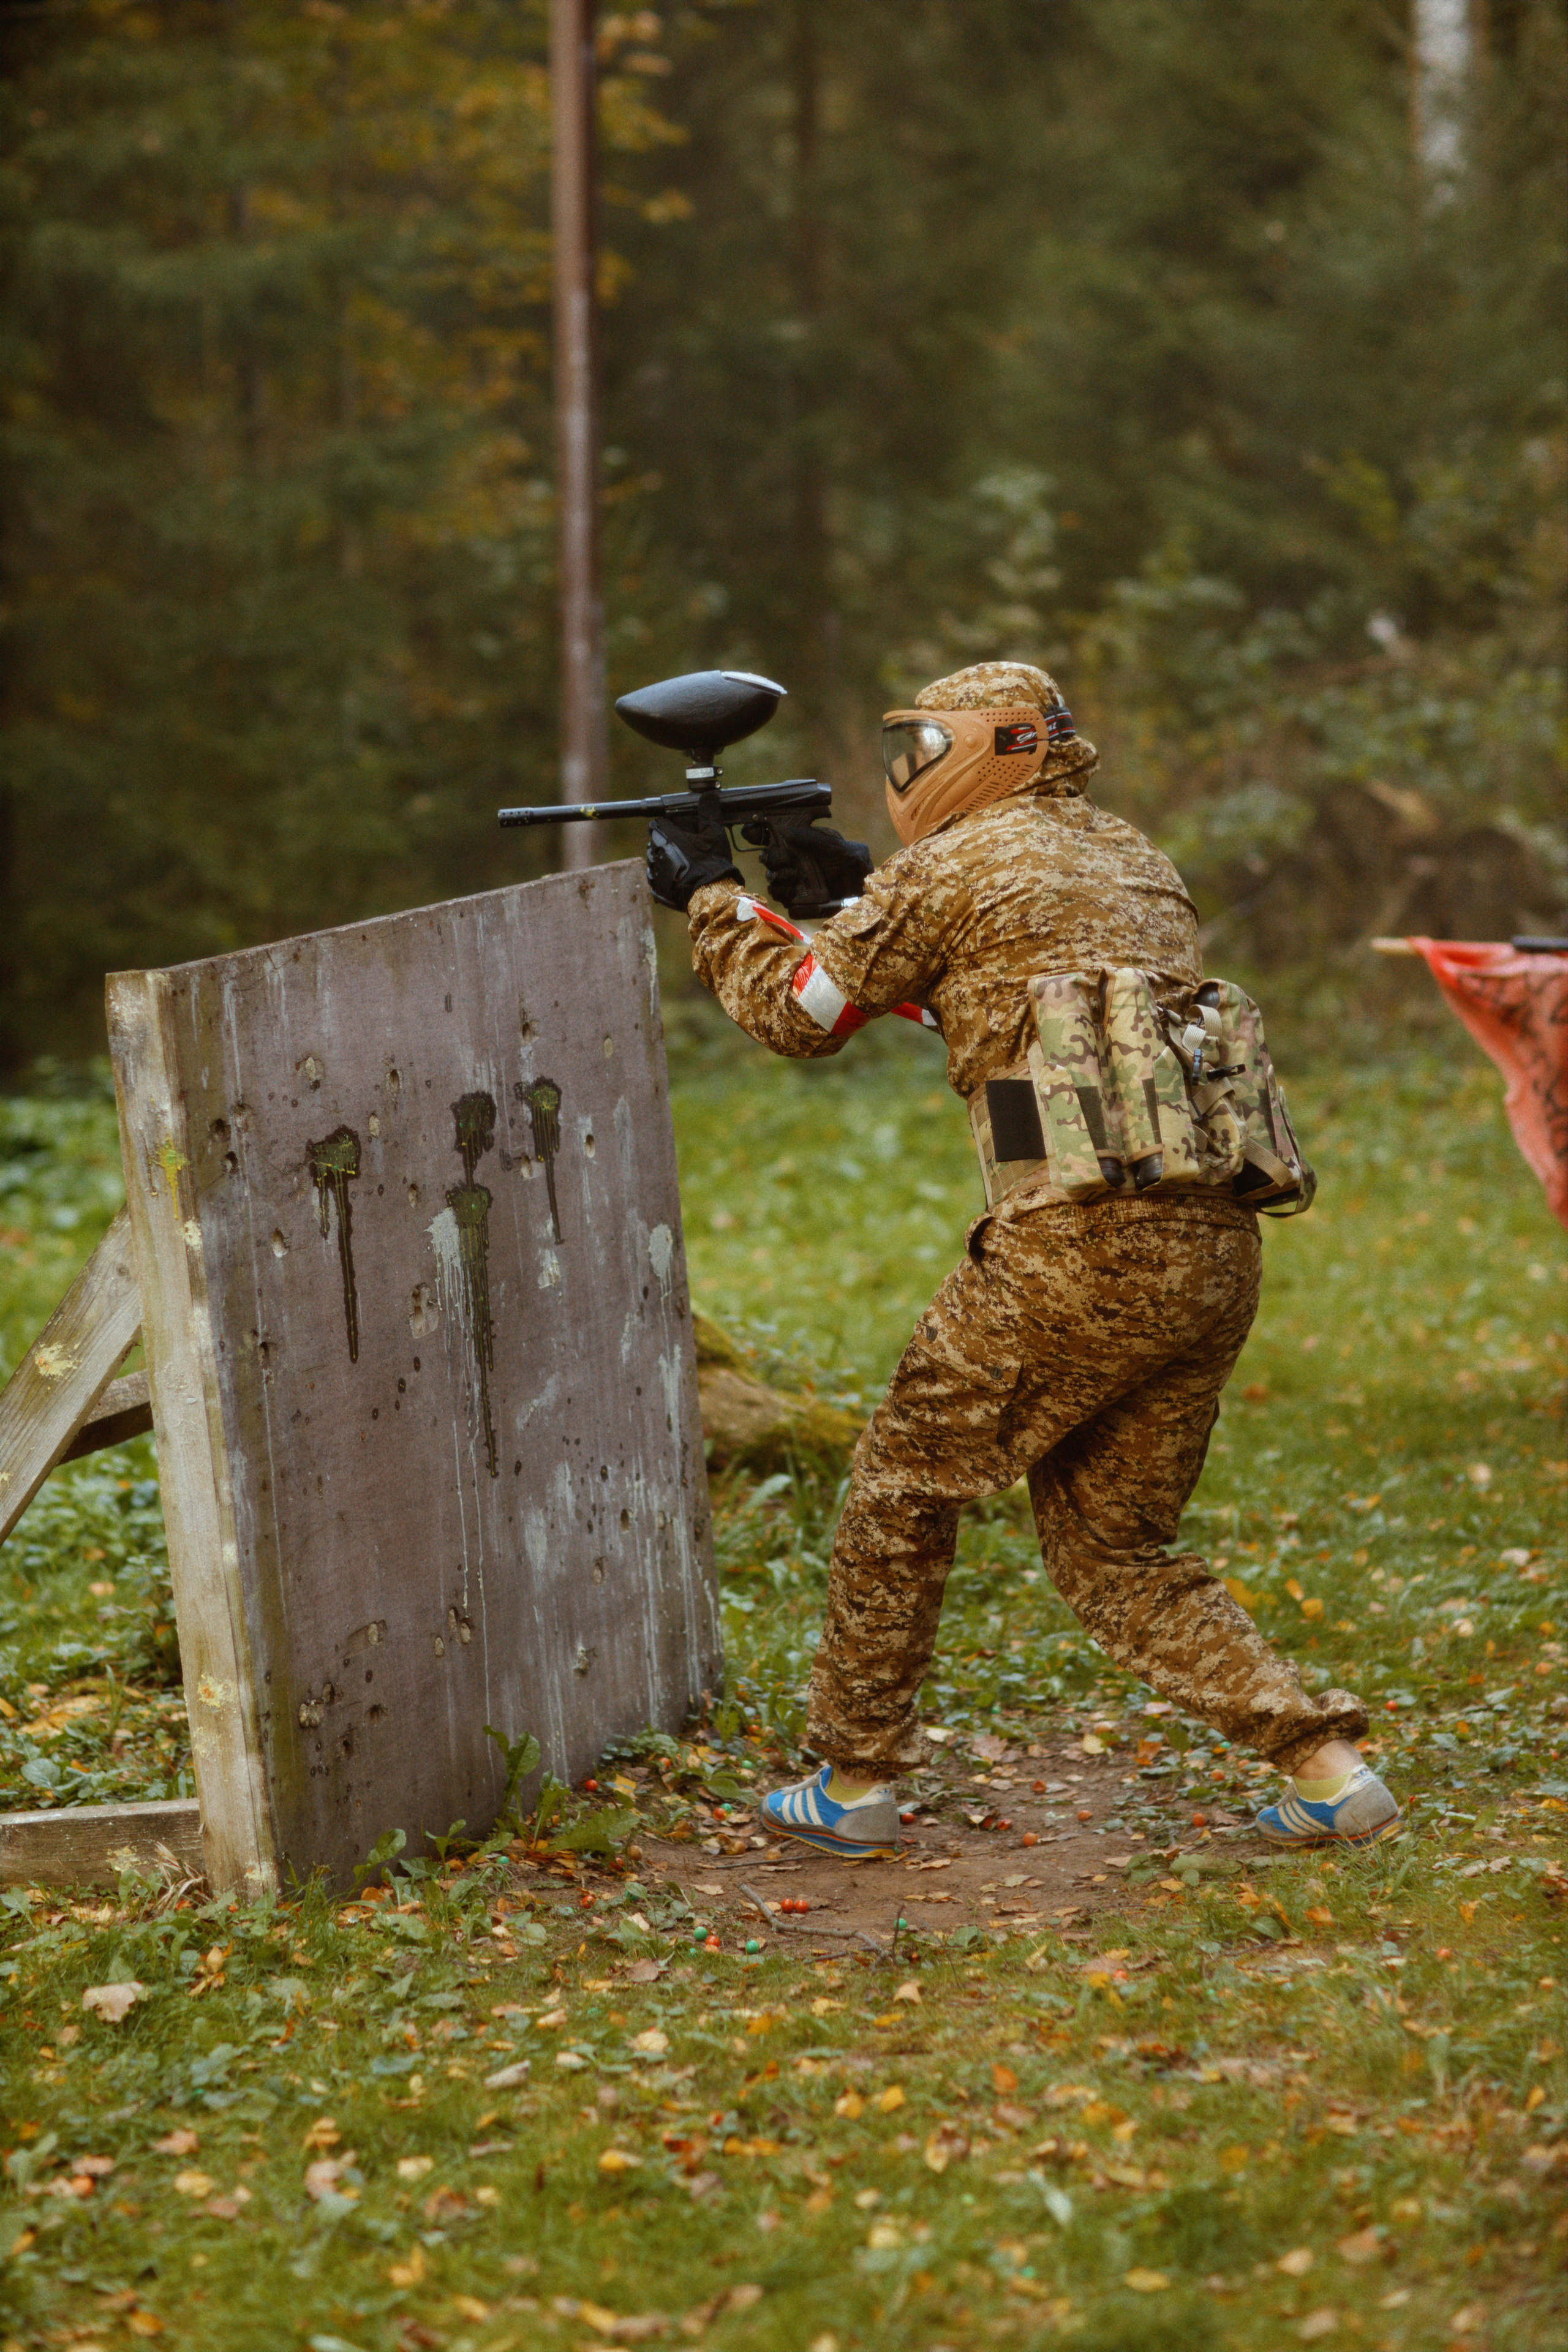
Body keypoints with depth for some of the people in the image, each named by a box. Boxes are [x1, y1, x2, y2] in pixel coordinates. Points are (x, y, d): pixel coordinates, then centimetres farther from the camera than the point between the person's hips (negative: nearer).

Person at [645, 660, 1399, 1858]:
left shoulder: (952, 870, 1)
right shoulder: (1135, 860, 22)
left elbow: (799, 1011, 13)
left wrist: (711, 896, 28)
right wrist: (871, 888, 35)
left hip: (1079, 1248, -7)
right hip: (1218, 1251, 7)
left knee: (904, 1489, 12)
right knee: (1114, 1543, 17)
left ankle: (854, 1782, 20)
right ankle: (1329, 1767, 6)